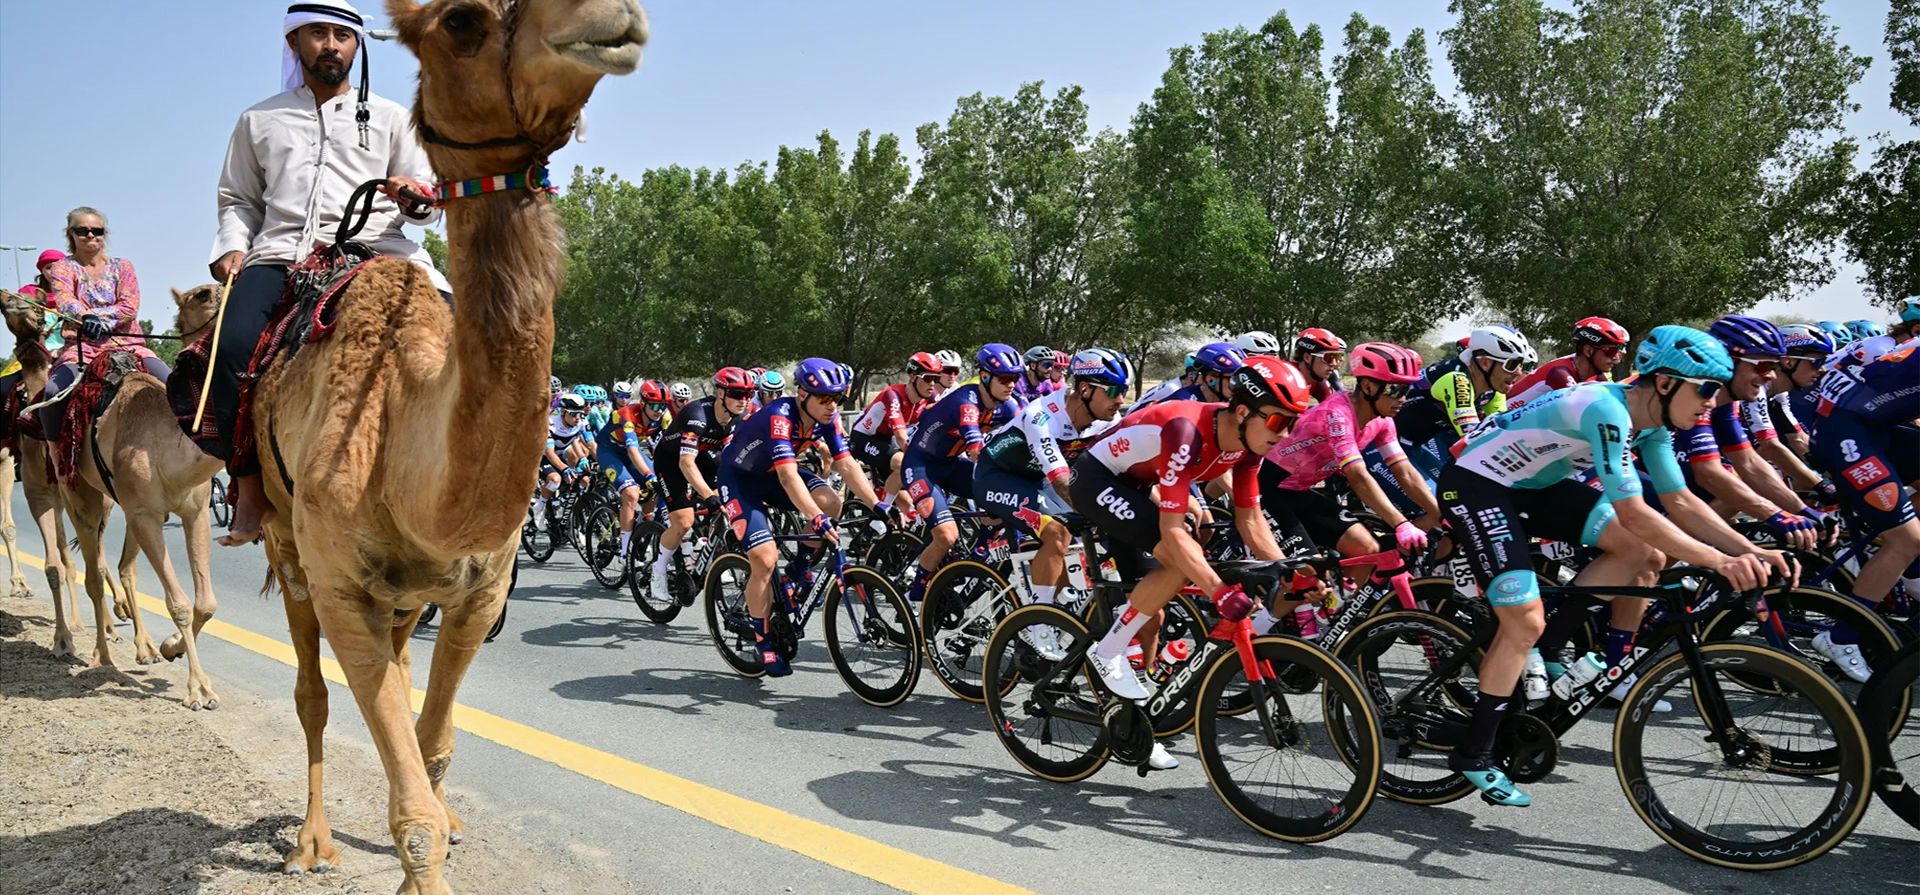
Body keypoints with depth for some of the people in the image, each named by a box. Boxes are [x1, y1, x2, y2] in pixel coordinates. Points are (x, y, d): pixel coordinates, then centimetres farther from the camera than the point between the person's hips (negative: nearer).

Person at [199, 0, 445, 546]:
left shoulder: (389, 117, 21)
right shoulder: (258, 121, 24)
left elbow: (432, 207, 16)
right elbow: (237, 200, 25)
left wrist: (416, 193, -8)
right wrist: (232, 247, 5)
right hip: (280, 252, 1)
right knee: (232, 346, -29)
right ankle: (249, 485, -16)